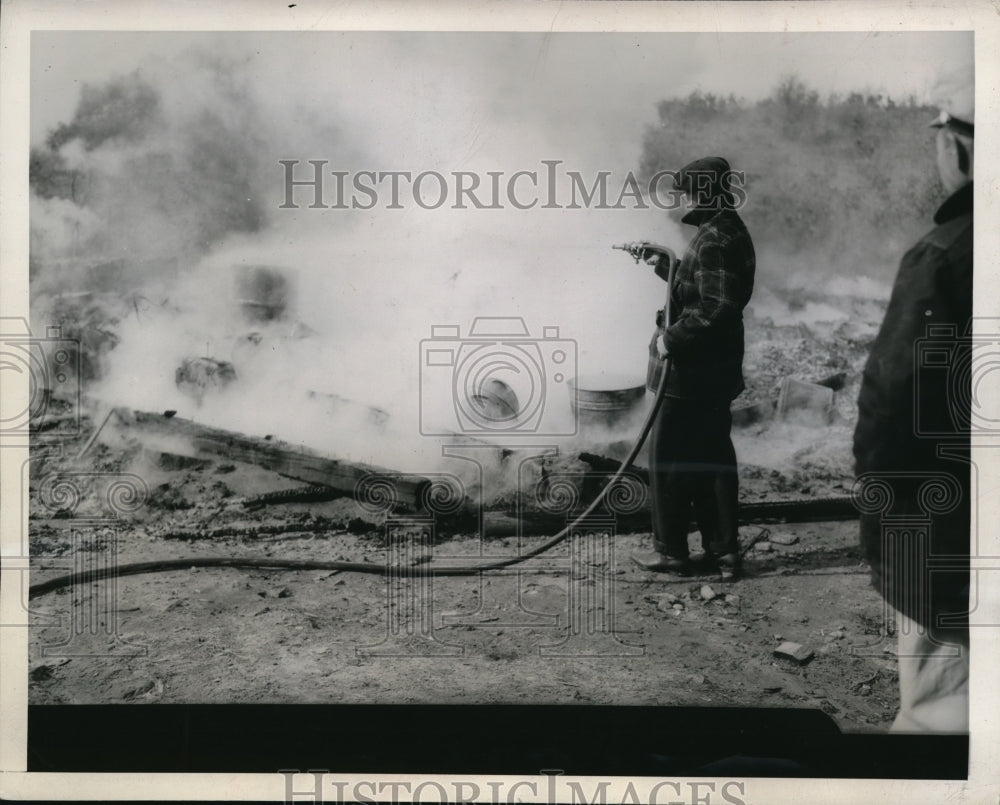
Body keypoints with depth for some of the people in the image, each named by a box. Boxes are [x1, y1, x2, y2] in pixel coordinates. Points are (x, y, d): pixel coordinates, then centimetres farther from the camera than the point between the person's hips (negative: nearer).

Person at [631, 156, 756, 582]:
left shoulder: (714, 240, -19)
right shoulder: (729, 232, 14)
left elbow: (717, 308, -28)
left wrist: (672, 338, -20)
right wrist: (664, 264, 18)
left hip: (688, 372, -10)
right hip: (715, 371, 10)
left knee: (668, 457, 3)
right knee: (712, 457, 14)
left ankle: (670, 551, 14)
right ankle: (724, 551, 20)